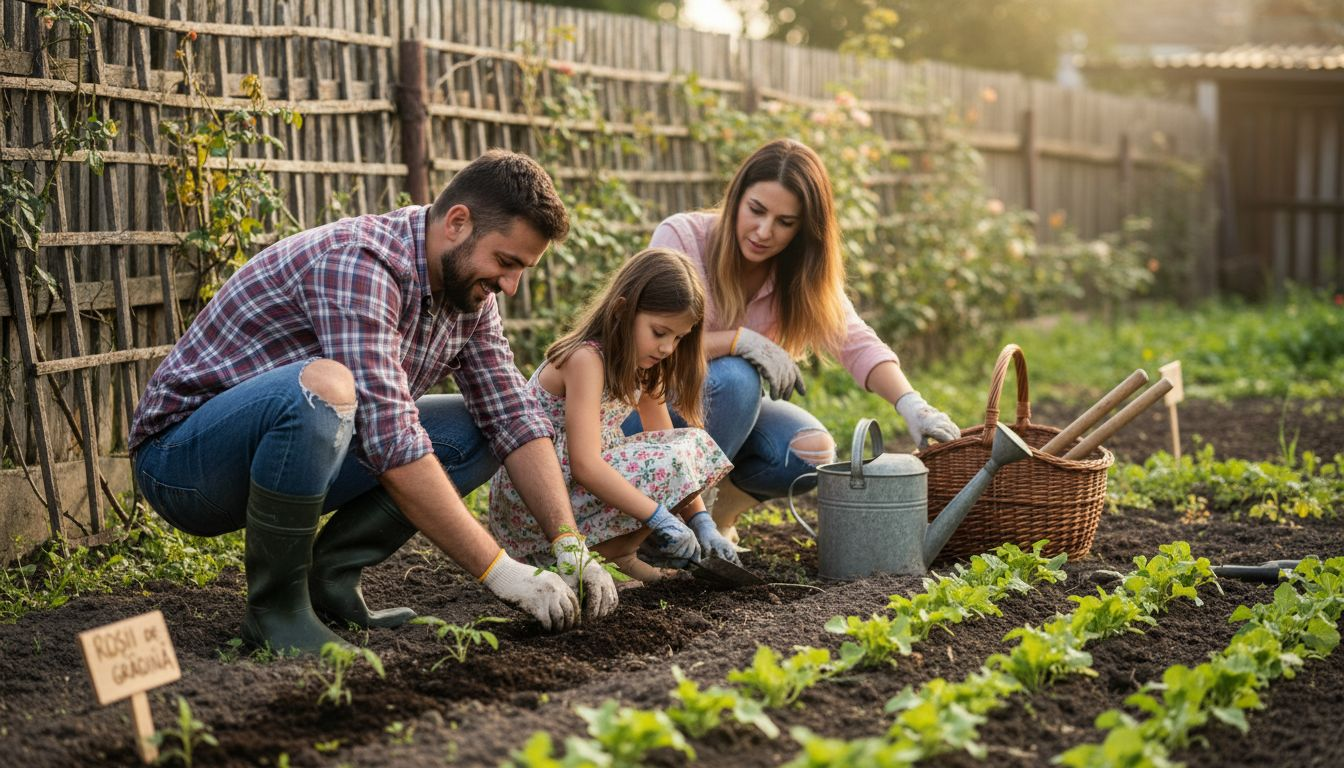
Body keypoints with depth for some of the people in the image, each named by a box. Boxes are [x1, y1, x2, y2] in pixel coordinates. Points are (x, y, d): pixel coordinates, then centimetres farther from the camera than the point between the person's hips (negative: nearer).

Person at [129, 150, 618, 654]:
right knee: (323, 386, -38)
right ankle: (274, 605, -19)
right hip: (181, 457, -8)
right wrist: (497, 570, -32)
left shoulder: (468, 291, 1)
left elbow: (515, 420, 4)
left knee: (474, 434, 2)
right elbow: (391, 441, -34)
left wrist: (570, 549, -9)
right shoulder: (359, 263, -27)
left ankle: (329, 574, -1)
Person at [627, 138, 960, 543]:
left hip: (727, 410, 5)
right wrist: (740, 340, -35)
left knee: (812, 452, -22)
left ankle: (718, 507, 4)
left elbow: (855, 341, -17)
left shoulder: (800, 271, -4)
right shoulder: (680, 237, -19)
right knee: (735, 377, -34)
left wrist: (911, 404, -33)